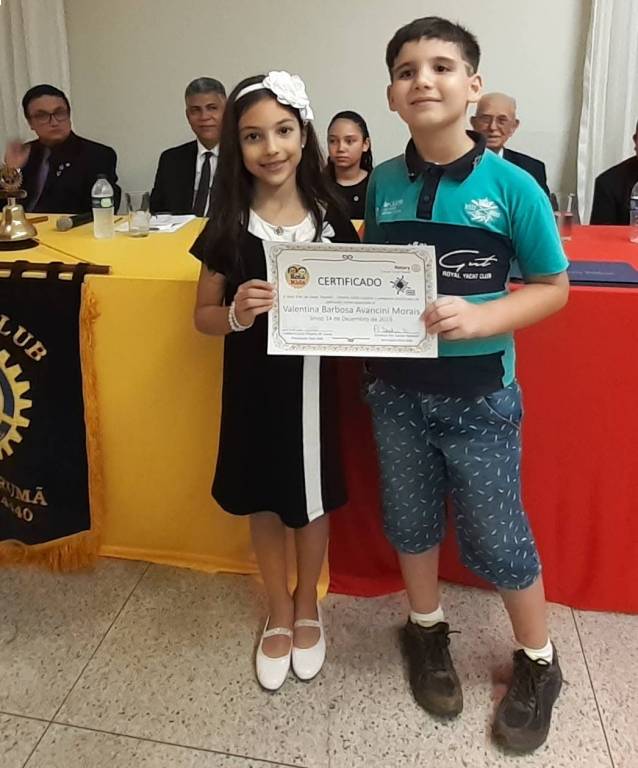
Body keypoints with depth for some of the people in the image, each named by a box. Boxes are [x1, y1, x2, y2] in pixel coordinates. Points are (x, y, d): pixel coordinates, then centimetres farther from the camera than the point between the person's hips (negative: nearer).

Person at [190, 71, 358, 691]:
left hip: (311, 381, 0)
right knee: (264, 504, 15)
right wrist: (236, 314, -23)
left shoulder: (330, 220, -4)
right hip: (252, 384, 0)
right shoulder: (227, 227, -6)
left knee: (312, 502, 14)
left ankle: (307, 608, 41)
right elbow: (203, 316, -2)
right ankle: (278, 614, 39)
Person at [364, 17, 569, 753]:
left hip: (479, 393, -3)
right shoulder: (382, 184, -2)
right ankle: (427, 630, 44)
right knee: (410, 521, 17)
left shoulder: (511, 186, -11)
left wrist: (480, 317, -22)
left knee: (496, 536, 9)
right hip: (396, 387, 4)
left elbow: (553, 286, -6)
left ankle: (538, 663, 35)